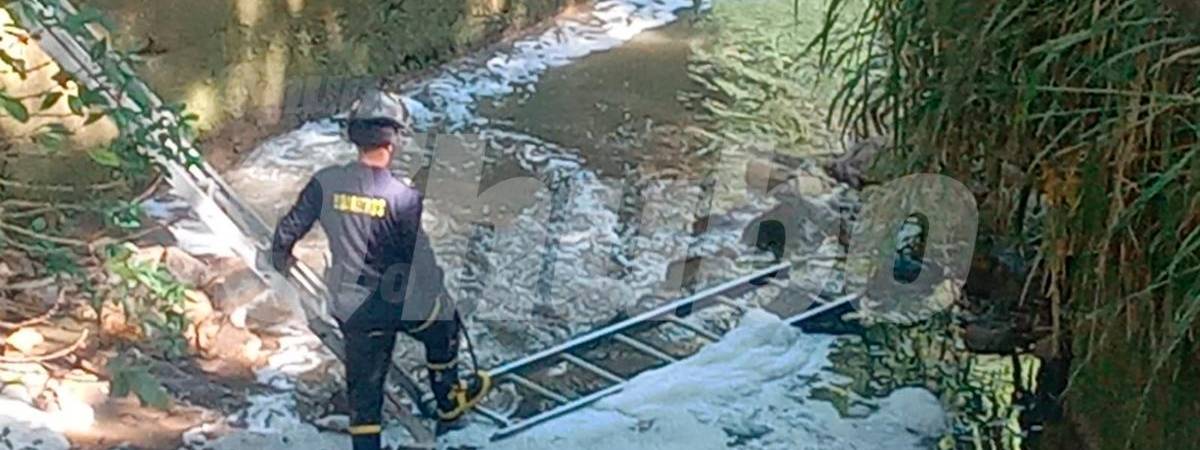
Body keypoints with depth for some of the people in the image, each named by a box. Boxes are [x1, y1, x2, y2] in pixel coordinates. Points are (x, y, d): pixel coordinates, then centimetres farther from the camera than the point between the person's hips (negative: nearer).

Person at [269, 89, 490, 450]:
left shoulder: (325, 182, -12)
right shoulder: (405, 197, -21)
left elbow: (290, 227, -2)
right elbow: (421, 258, -11)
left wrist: (280, 256, 21)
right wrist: (439, 292, 8)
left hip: (350, 308, 3)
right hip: (401, 301, -3)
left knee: (364, 385, 16)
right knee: (444, 326, 28)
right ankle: (449, 404, 46)